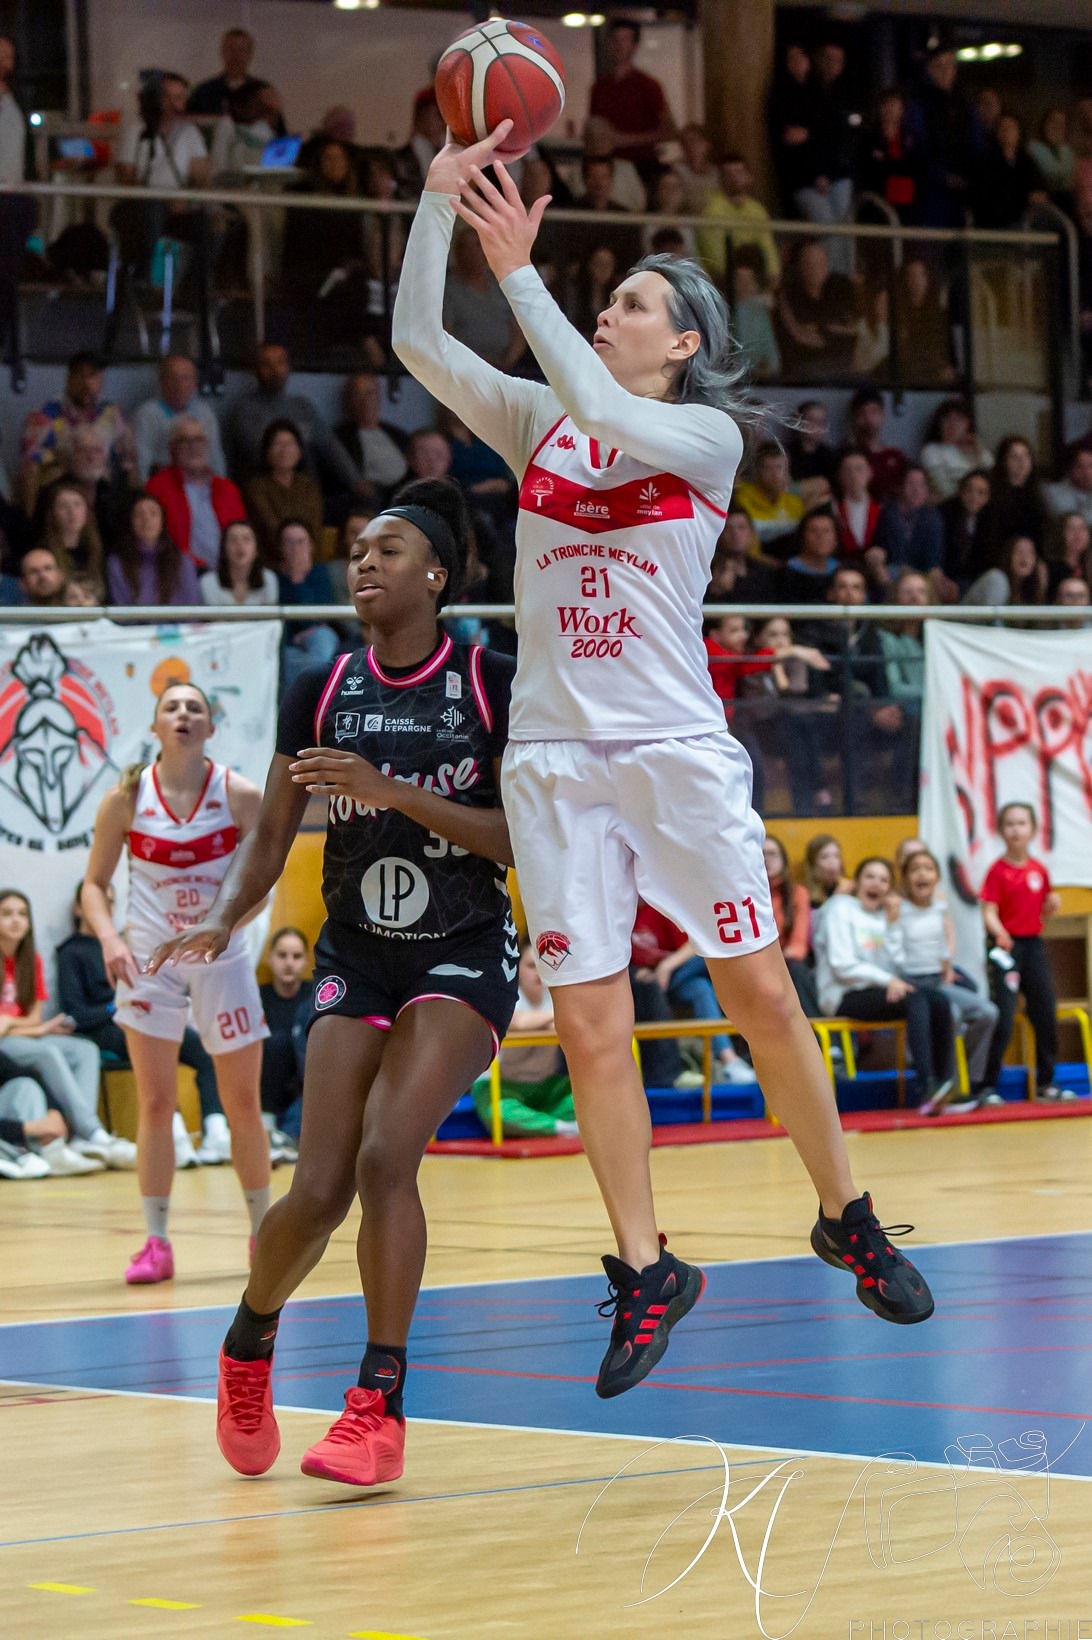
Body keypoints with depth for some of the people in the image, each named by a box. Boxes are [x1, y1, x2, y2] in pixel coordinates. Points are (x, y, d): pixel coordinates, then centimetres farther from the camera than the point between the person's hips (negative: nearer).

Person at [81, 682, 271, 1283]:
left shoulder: (240, 795, -8)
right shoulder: (126, 798, -7)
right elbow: (95, 883, -1)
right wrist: (109, 936, -19)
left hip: (222, 961, 0)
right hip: (149, 961, 0)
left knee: (243, 1105, 8)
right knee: (155, 1105, -3)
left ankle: (263, 1229, 24)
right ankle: (157, 1243, 3)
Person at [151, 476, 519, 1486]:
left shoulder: (492, 686, -6)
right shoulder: (322, 694, 3)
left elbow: (521, 840, -12)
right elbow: (272, 837, 7)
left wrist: (391, 790, -21)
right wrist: (223, 920, -11)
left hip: (464, 958, -3)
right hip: (356, 959, 3)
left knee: (386, 1156, -23)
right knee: (319, 1191, -8)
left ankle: (379, 1407, -16)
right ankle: (249, 1345, 23)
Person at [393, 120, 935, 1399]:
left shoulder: (708, 435, 2)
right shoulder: (538, 420, 12)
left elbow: (608, 422, -18)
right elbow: (416, 344, 1)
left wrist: (520, 275, -19)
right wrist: (439, 197, -8)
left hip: (677, 749, -2)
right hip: (555, 757, 3)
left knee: (760, 994, 0)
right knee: (590, 1027, -3)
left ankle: (846, 1218, 16)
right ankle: (646, 1272, 6)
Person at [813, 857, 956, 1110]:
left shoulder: (883, 915, 17)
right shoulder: (841, 909, 0)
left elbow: (895, 964, 3)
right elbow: (841, 965, -12)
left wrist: (893, 924, 0)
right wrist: (887, 980, -18)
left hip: (877, 990, 6)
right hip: (845, 996, -6)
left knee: (938, 1002, -20)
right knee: (916, 1001, -31)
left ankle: (946, 1083, -25)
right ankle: (926, 1087, -41)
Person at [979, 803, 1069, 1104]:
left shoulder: (1039, 870, 7)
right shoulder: (998, 870, -8)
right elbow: (989, 911, -14)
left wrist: (1052, 906, -6)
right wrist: (999, 932, -33)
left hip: (1033, 944, 6)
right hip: (1006, 946, -6)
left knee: (1046, 1016, 8)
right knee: (1003, 1020, -11)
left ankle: (1046, 1083, 20)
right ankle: (988, 1085, -5)